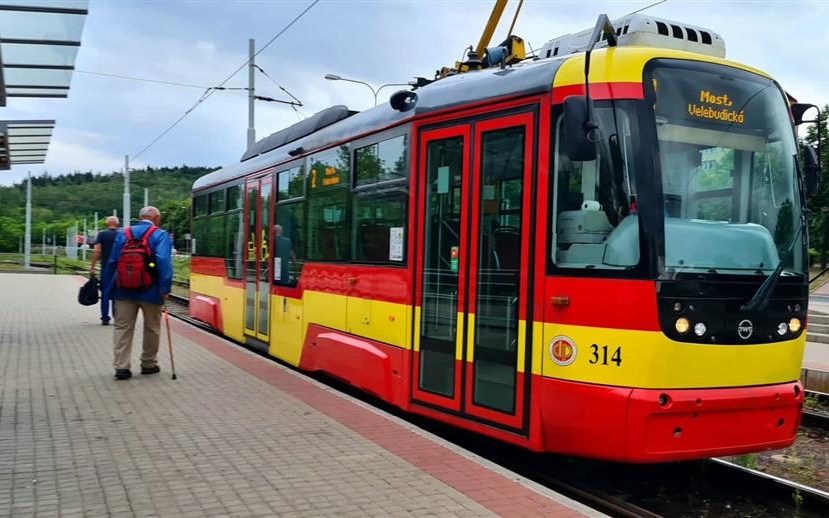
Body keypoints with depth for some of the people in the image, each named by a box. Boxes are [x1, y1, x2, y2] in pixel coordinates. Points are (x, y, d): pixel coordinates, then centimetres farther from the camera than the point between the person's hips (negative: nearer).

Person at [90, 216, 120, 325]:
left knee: (105, 293, 5)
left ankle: (105, 318, 4)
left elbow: (97, 251, -9)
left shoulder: (101, 234, -1)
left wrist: (92, 267, -7)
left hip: (106, 267, -1)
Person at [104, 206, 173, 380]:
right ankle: (149, 364, 23)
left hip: (124, 290, 3)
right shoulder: (160, 235, -6)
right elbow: (163, 262, -19)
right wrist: (165, 288, -19)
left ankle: (121, 367, 0)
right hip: (150, 291, -3)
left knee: (122, 328, 6)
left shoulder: (123, 235, 9)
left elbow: (112, 262, 9)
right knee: (152, 328, 13)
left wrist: (112, 288, 17)